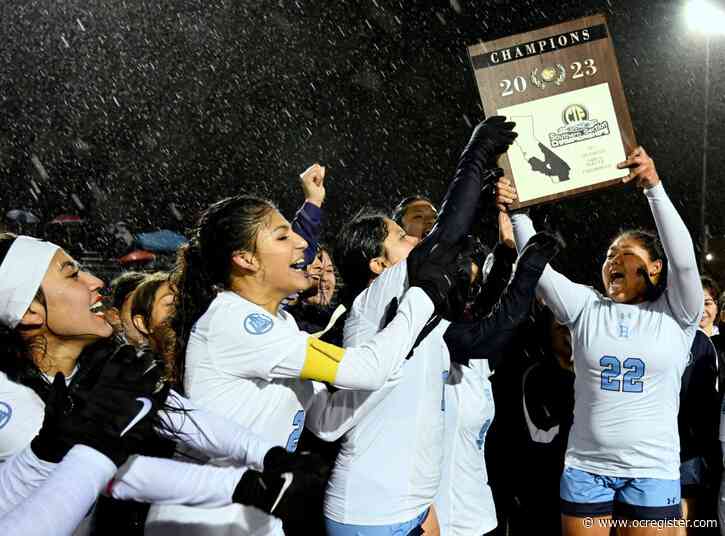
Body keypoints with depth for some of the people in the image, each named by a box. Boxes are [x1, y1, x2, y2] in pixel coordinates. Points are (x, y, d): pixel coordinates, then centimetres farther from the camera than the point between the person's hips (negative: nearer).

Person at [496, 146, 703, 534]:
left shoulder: (675, 313, 1)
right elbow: (538, 266, -2)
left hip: (653, 473, -2)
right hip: (585, 469, 2)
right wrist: (516, 212, -14)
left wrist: (654, 187, -22)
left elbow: (683, 257, -14)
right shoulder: (586, 308, 7)